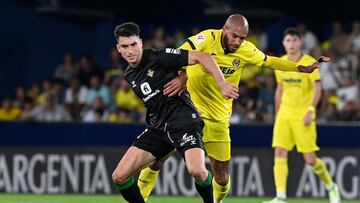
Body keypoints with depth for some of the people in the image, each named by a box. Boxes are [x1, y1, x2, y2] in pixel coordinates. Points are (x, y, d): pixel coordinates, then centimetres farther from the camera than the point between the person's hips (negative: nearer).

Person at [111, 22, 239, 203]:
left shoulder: (159, 57, -10)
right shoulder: (129, 76, 11)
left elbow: (202, 57, -13)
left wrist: (223, 85, -18)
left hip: (183, 120, -7)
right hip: (157, 129, 7)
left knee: (196, 170, -30)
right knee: (119, 177, -5)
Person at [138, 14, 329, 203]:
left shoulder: (246, 50, -4)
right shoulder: (208, 38, -17)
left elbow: (269, 61, 15)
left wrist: (305, 68, 14)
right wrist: (182, 76, -54)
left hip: (218, 120, 3)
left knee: (222, 178, 2)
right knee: (156, 159, -3)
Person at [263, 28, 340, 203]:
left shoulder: (309, 62, -7)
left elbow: (317, 89, -12)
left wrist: (311, 110, -25)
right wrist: (277, 114, 19)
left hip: (303, 117, -4)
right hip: (284, 116, 4)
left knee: (310, 159, -5)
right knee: (280, 153, -11)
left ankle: (331, 187, 21)